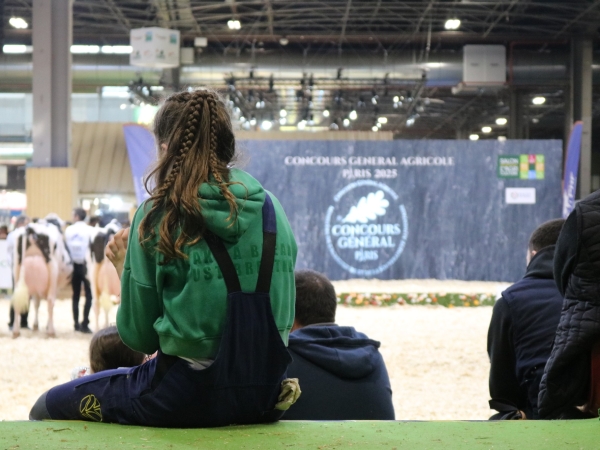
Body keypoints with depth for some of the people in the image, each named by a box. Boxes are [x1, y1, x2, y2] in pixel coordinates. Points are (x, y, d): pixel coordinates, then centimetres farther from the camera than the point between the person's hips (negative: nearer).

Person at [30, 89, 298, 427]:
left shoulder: (158, 215, -9)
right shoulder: (272, 209, 3)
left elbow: (140, 337, -6)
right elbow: (284, 316, 12)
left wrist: (125, 268, 9)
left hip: (189, 397, -6)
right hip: (265, 397, 6)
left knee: (47, 407, 16)